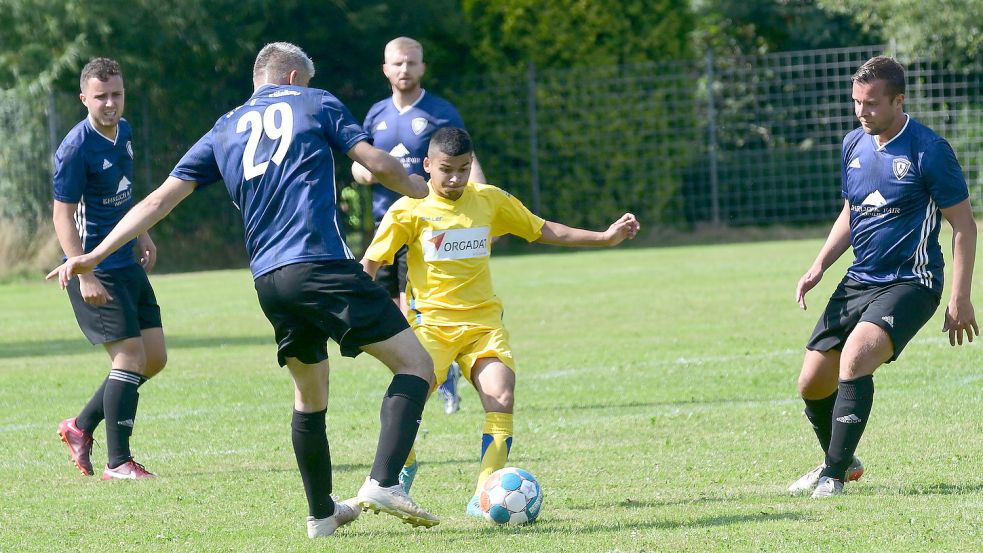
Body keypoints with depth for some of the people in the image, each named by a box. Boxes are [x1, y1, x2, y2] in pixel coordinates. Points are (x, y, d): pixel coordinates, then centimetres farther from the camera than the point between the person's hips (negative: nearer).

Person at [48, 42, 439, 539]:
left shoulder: (224, 131, 22)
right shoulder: (315, 103, 12)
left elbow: (159, 200, 18)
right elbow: (379, 165, 6)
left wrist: (94, 255, 21)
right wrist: (422, 190, 26)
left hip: (268, 280, 5)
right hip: (322, 265, -5)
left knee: (309, 394, 23)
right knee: (415, 365, -2)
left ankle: (321, 513, 27)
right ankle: (383, 483, -20)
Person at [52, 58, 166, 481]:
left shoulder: (123, 132, 8)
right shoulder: (76, 148, -18)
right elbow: (63, 214, -18)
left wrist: (141, 237, 24)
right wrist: (84, 275, -24)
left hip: (127, 264, 9)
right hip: (96, 269, -9)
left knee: (155, 357, 9)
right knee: (131, 356, -12)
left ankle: (81, 427, 21)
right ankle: (117, 462, -6)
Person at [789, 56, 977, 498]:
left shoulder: (928, 150, -13)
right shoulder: (854, 144, 8)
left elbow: (963, 225, -9)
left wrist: (960, 299, -14)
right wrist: (820, 266, 8)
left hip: (909, 283, -7)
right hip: (859, 281, 7)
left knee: (855, 357, -30)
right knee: (813, 383, 3)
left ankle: (835, 475, -23)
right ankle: (841, 462, 29)